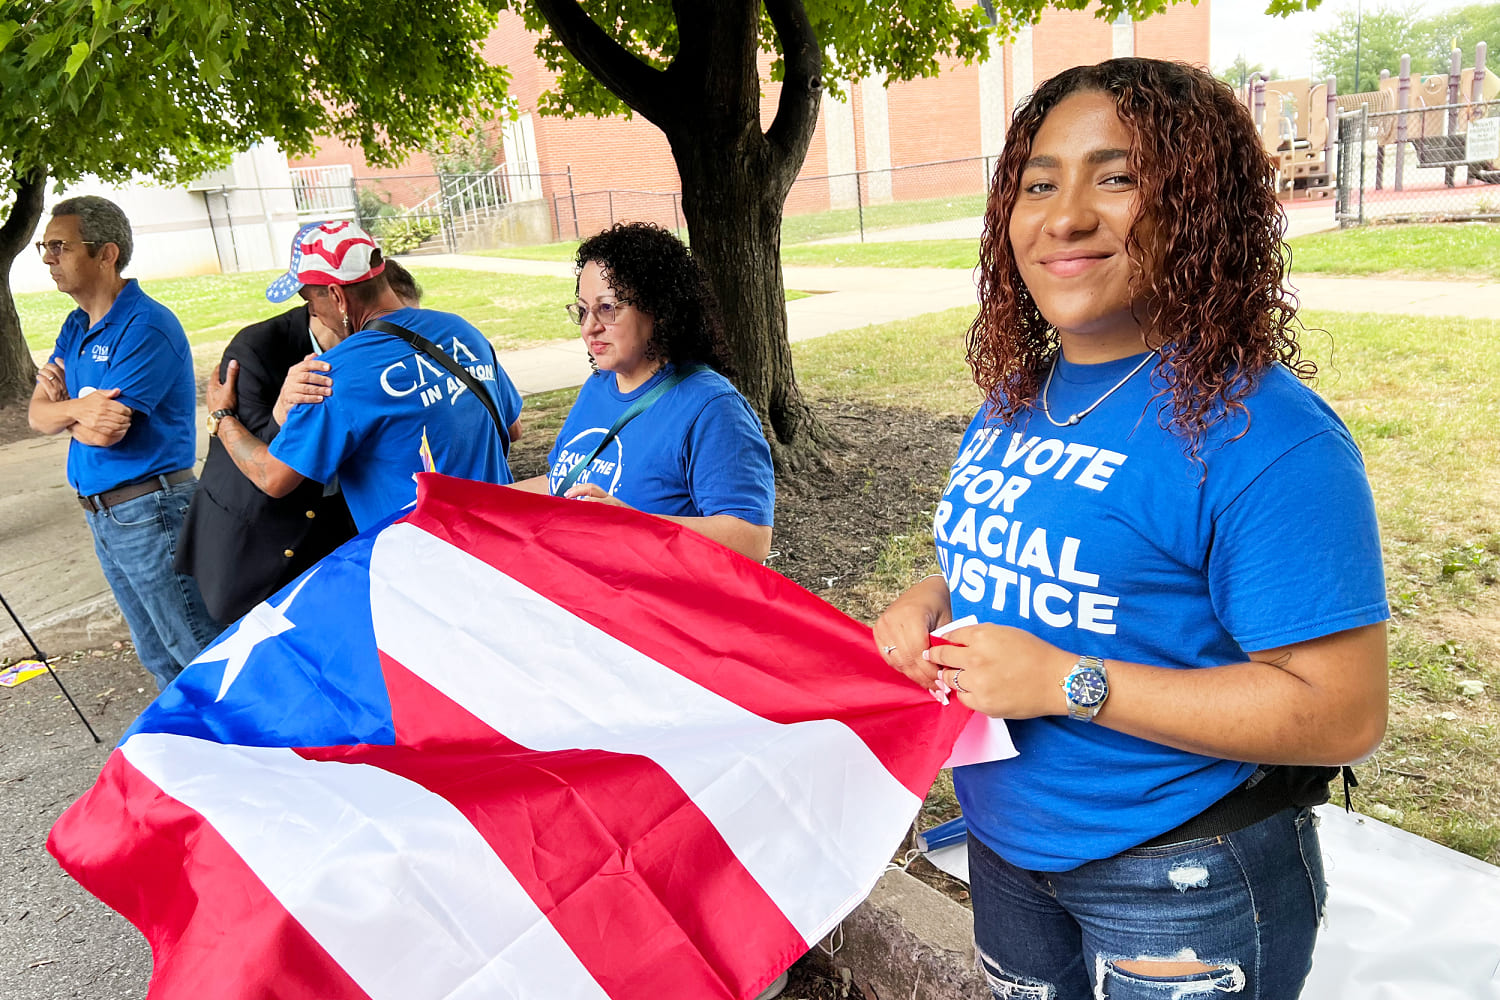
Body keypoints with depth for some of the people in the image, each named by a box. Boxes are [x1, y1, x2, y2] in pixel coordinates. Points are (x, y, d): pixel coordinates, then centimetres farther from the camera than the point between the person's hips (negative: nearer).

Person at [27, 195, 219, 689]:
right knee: (158, 656, 19)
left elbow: (105, 430, -22)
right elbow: (38, 415, 5)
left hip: (150, 513, -9)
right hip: (102, 514, 9)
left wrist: (61, 403, -4)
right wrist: (77, 407, -16)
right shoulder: (75, 327, 12)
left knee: (204, 652, -1)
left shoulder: (145, 327, -17)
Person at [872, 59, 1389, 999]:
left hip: (1184, 885, -6)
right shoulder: (1015, 398, 1)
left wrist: (1067, 681, -27)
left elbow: (1343, 712, -23)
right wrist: (931, 601, -8)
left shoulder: (1259, 431, -22)